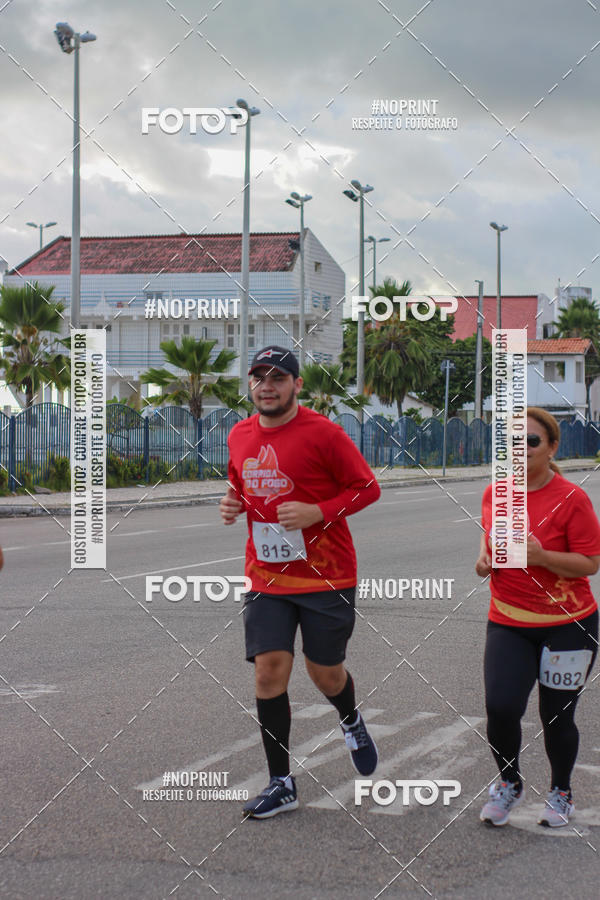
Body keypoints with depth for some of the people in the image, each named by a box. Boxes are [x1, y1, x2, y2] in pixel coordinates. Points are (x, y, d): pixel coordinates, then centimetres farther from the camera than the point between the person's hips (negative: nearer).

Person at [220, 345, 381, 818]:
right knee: (269, 671, -5)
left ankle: (352, 723, 44)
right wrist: (233, 503, 1)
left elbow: (367, 487, -8)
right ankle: (281, 784, 6)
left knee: (325, 673, 7)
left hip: (326, 576, -4)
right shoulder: (240, 436, 7)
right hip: (266, 578, 4)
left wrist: (319, 512, -21)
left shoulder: (323, 432, -11)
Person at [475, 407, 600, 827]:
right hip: (508, 623, 3)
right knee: (501, 707, -13)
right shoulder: (494, 492, 2)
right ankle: (509, 783, 16)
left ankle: (561, 793, 34)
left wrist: (540, 556, -27)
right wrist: (485, 555, 3)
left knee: (557, 716, 8)